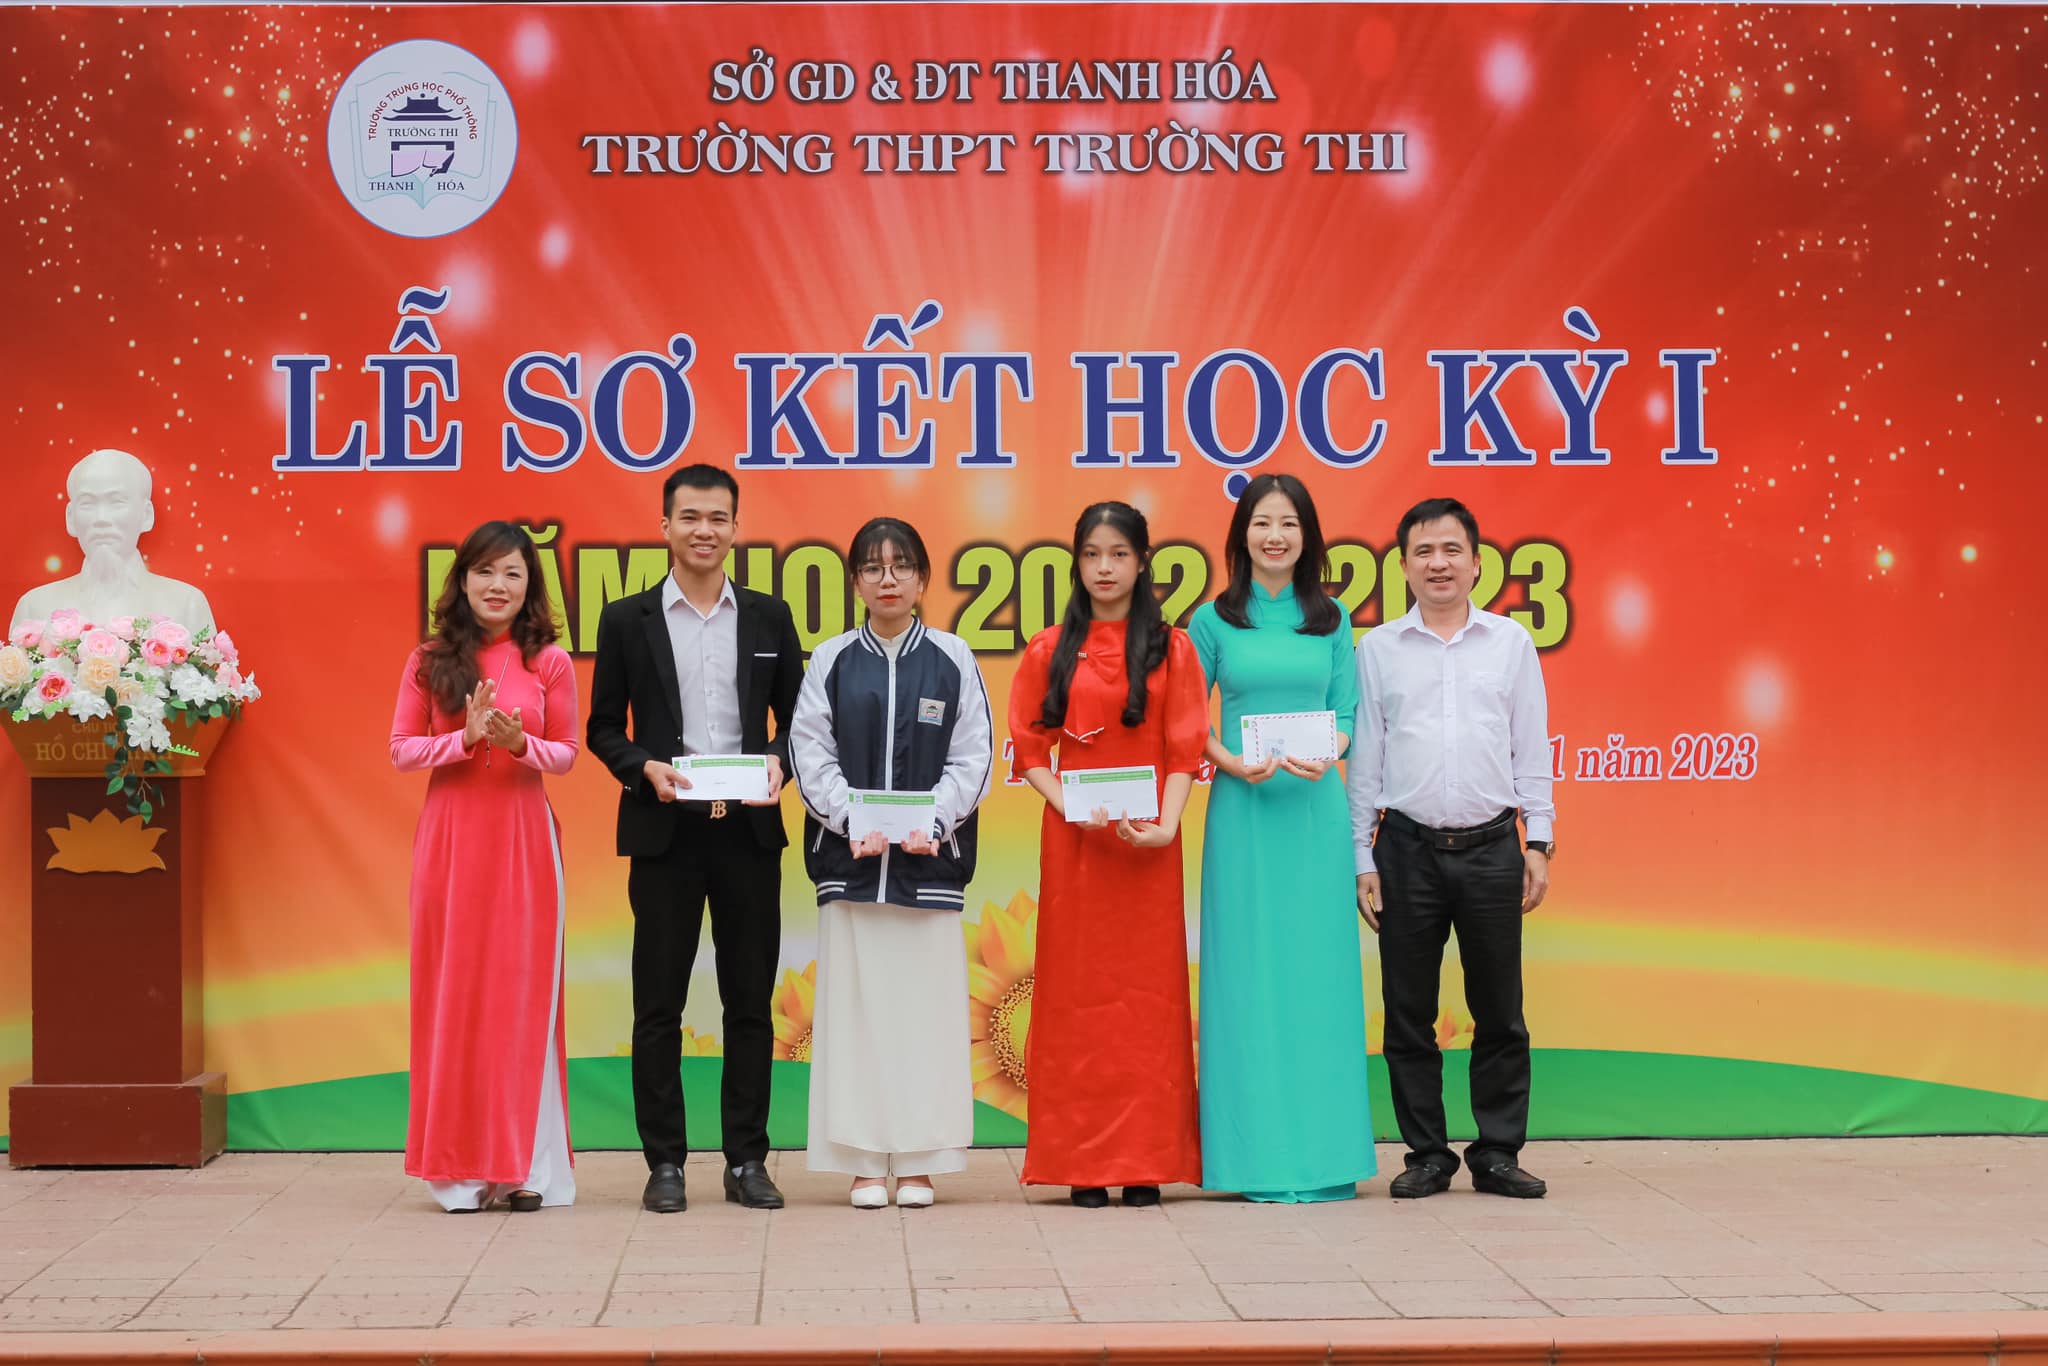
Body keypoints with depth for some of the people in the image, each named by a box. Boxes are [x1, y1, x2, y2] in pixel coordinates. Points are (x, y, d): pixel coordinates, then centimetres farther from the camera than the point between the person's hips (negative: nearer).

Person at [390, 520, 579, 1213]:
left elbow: (566, 754, 6)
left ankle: (524, 1163, 7)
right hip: (449, 834, 1)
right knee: (451, 991, 2)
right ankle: (461, 1163, 9)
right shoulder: (429, 661, 4)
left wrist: (520, 744, -14)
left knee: (522, 991, 1)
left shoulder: (548, 663, 3)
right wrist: (466, 737, -13)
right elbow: (401, 750, 3)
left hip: (522, 836, -1)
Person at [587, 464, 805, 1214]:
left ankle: (747, 1159, 13)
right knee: (658, 1004, 2)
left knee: (750, 1001, 5)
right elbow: (604, 728, 6)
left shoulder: (769, 617, 9)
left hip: (749, 828, 1)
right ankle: (664, 1162, 10)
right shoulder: (626, 619, 4)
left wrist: (778, 759, -10)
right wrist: (645, 767, -13)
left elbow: (796, 718, 10)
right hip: (663, 831, -1)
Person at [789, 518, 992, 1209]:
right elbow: (810, 752, 3)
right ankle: (865, 1162, 7)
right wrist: (853, 820, -11)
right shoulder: (831, 660, 6)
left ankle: (918, 1161, 8)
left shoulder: (952, 658, 5)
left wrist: (932, 822, -11)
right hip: (849, 858, 0)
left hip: (929, 860, 0)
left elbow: (973, 757, 3)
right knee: (856, 1003, 0)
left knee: (926, 1002, 0)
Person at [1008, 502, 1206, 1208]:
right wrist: (1069, 806, -11)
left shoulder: (1170, 648, 7)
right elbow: (1028, 748, 6)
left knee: (1149, 988, -1)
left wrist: (1166, 825, -13)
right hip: (1072, 838, 1)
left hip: (1147, 842, 0)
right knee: (1077, 989, 0)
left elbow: (1184, 748, 2)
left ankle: (1145, 1163, 4)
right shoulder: (1050, 650, 9)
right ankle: (1084, 1163, 4)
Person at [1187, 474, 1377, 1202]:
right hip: (1244, 810, -1)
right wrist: (1235, 762, -12)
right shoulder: (1213, 620, 5)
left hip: (1316, 808, 1)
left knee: (1317, 969, 2)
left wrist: (1325, 758, -12)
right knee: (1248, 972, -2)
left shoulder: (1332, 620, 9)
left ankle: (1323, 1153, 9)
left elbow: (1346, 713, 8)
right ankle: (1259, 1155, 4)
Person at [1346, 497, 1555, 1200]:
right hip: (1408, 849, 0)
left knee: (1499, 1011, 3)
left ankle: (1498, 1152, 14)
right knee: (1409, 1013, 4)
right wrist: (1362, 858, 4)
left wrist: (1537, 844, 4)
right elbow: (1363, 757, 7)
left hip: (1491, 848, 0)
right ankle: (1427, 1154, 14)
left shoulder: (1511, 642, 7)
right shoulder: (1378, 649, 6)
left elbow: (1531, 749, 9)